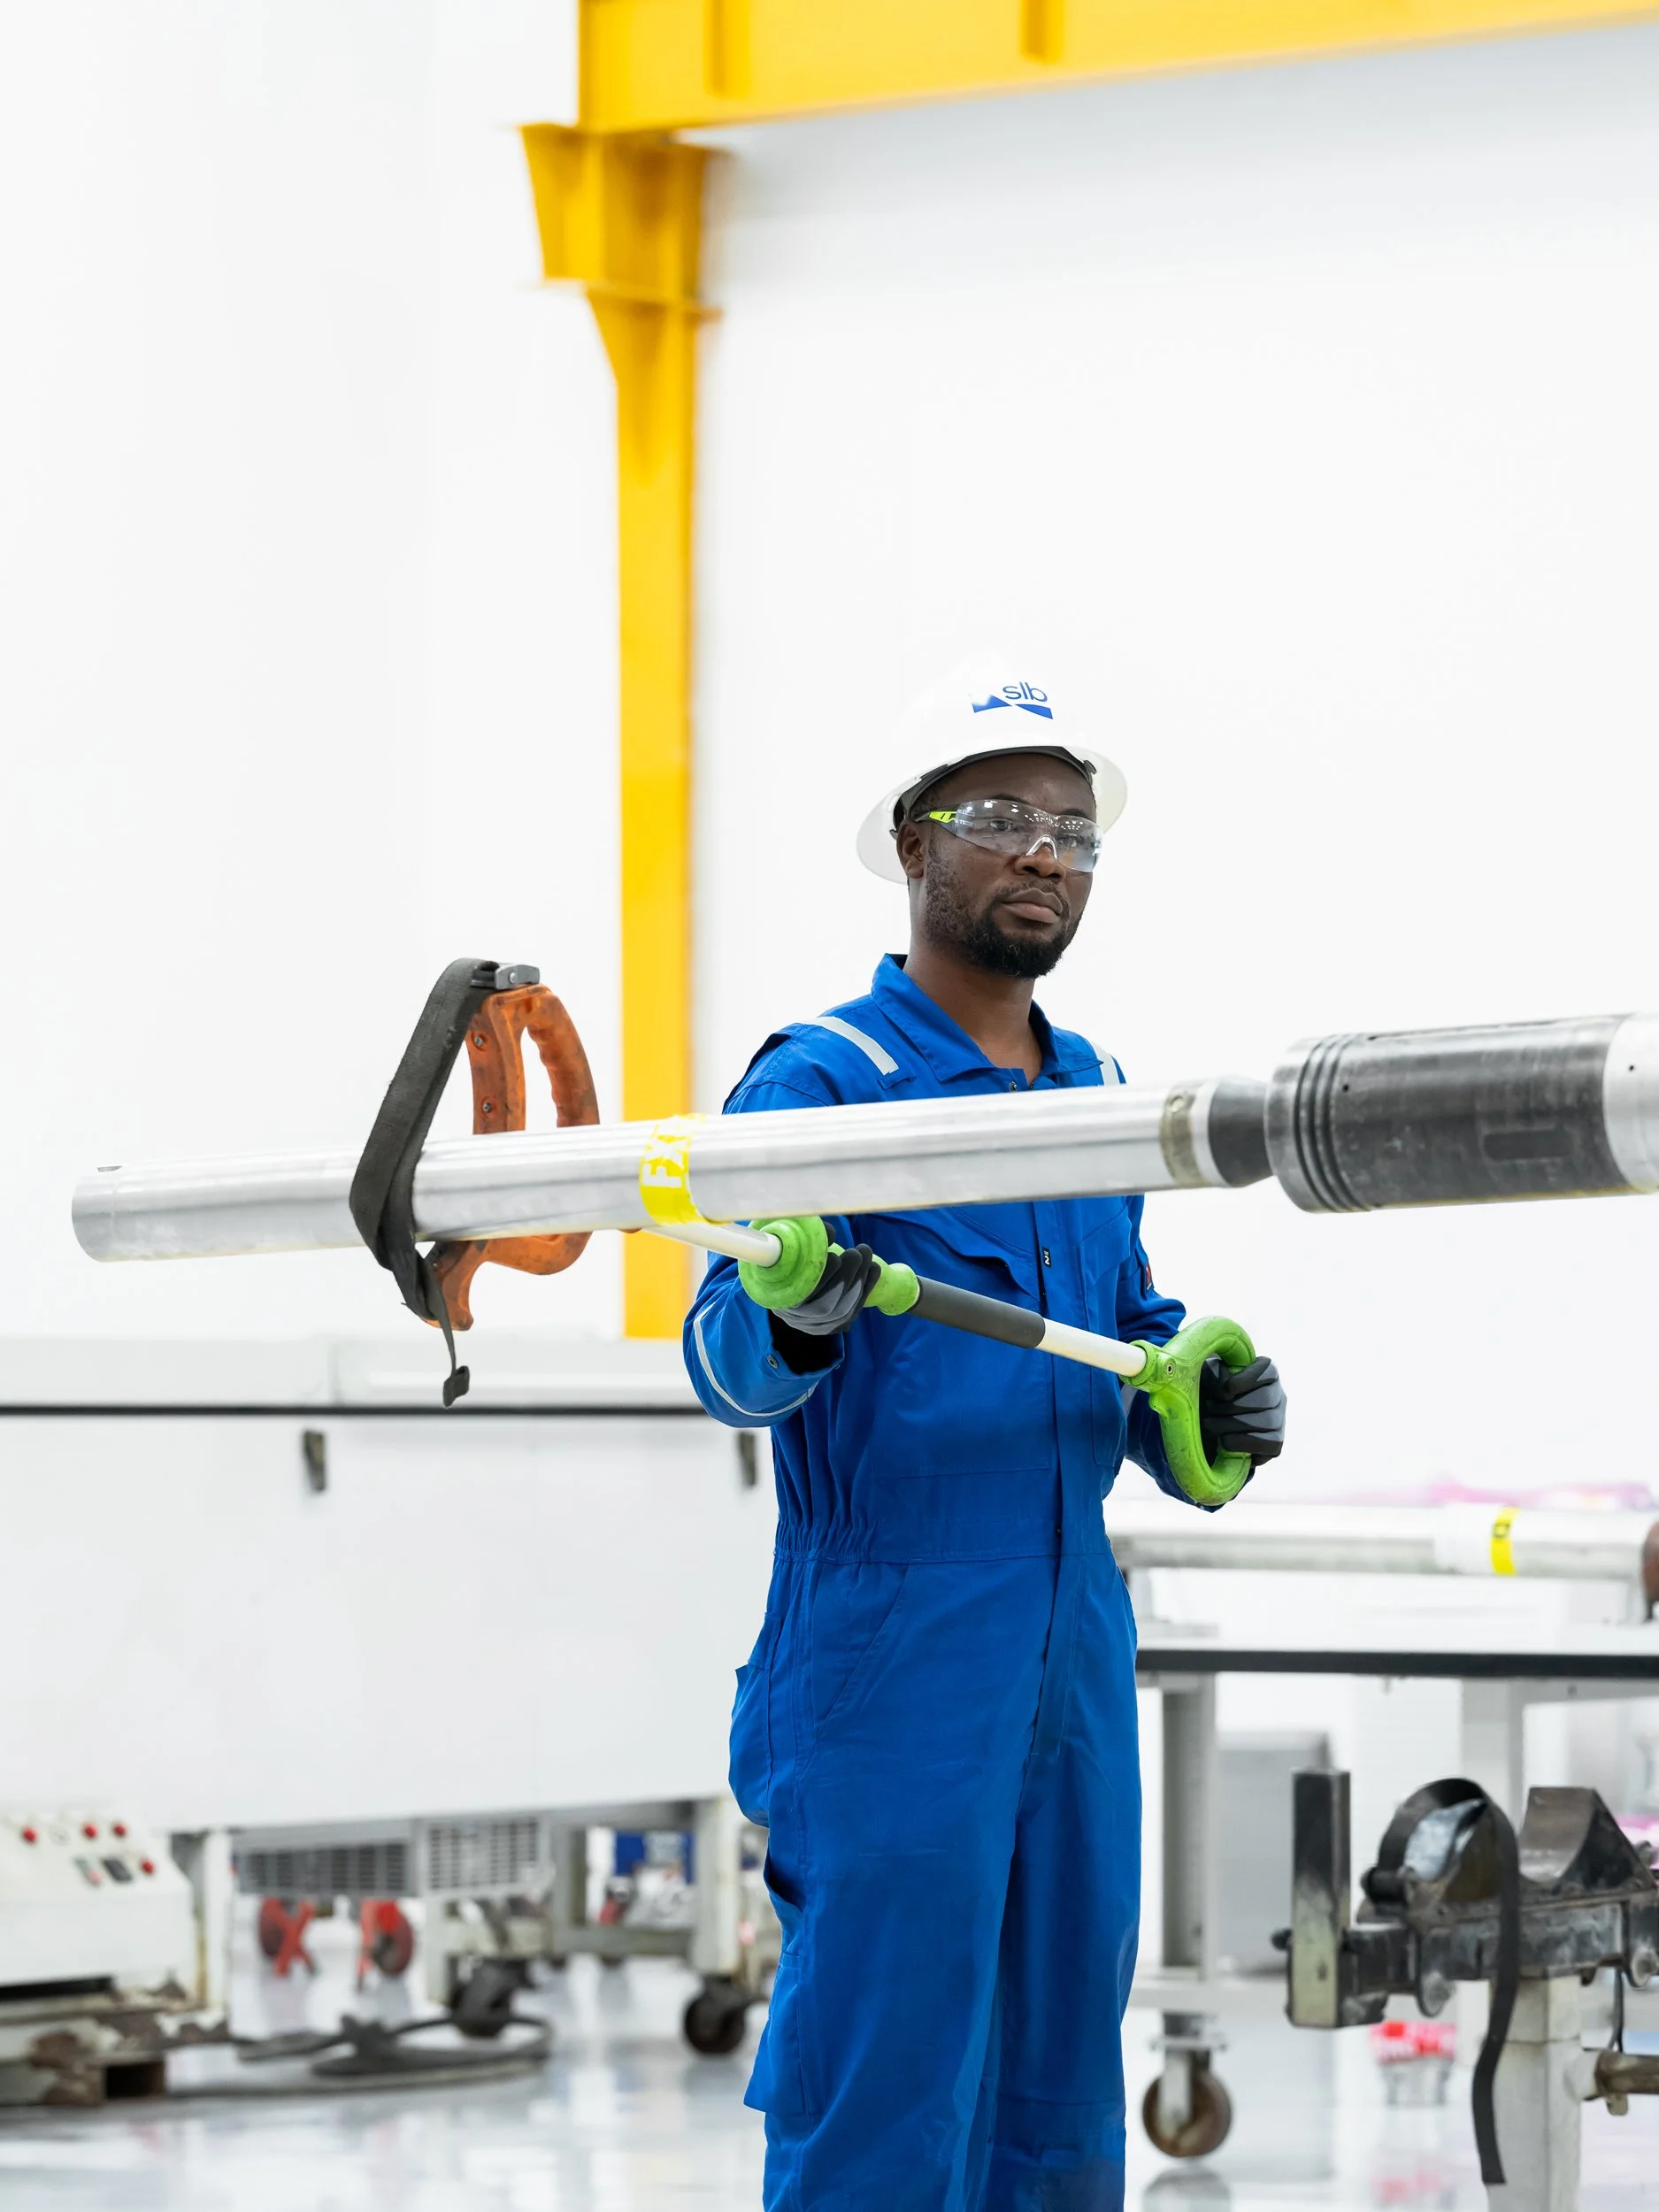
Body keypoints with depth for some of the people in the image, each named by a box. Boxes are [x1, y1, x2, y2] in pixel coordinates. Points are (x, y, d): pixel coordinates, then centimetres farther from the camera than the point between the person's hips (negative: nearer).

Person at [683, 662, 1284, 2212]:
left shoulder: (1099, 1095, 15)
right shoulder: (820, 1081, -7)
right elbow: (725, 1361, -16)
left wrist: (1212, 1409, 1)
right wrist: (791, 1315, -40)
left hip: (1077, 1658, 7)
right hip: (890, 1662, -7)